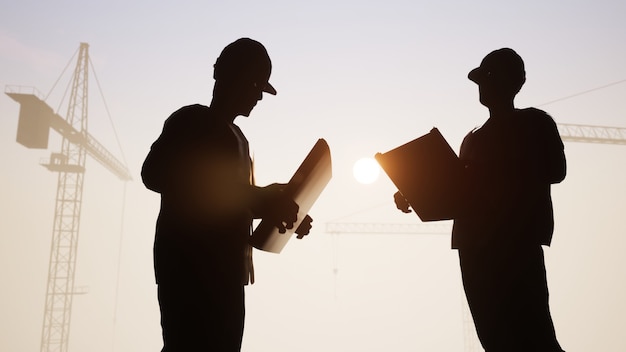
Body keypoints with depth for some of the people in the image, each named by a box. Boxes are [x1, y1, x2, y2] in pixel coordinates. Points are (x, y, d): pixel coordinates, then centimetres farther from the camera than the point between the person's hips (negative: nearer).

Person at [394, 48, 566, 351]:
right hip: (476, 244, 6)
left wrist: (504, 171, -13)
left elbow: (555, 171, -3)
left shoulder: (535, 123, 10)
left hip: (517, 241, -5)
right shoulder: (473, 138, 25)